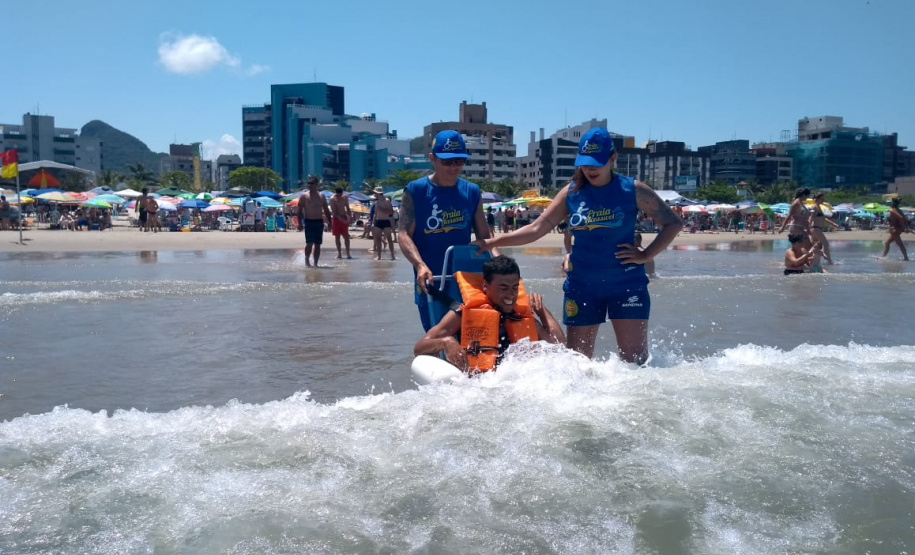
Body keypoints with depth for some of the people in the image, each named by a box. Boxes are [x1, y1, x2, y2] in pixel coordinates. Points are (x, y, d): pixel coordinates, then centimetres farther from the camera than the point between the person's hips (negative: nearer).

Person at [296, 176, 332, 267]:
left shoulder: (321, 196, 10)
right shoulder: (304, 196, 1)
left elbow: (326, 210, 14)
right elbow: (300, 210, -1)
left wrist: (330, 222, 8)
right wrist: (300, 223, -11)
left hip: (319, 222, 3)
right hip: (308, 222, -3)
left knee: (317, 244, 4)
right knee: (309, 243, -13)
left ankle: (315, 263, 10)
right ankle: (307, 260, 6)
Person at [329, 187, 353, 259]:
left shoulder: (345, 197, 4)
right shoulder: (332, 199, -9)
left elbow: (348, 208, 13)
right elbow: (334, 211, -15)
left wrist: (350, 217, -1)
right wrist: (341, 219, -24)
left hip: (344, 218, 3)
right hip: (336, 218, -3)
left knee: (346, 236, -3)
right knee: (337, 236, 3)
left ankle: (348, 253, -5)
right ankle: (339, 253, 8)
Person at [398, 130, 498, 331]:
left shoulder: (472, 192, 8)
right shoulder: (415, 191, -1)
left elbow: (484, 237, 8)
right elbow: (404, 234, -8)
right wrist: (420, 265, -24)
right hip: (430, 281, -3)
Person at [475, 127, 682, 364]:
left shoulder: (632, 190, -3)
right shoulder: (571, 193, 3)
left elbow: (673, 223, 1)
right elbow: (537, 229, 1)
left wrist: (646, 255, -9)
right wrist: (492, 243, -7)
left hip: (626, 283, -2)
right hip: (582, 285, 2)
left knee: (635, 358, -3)